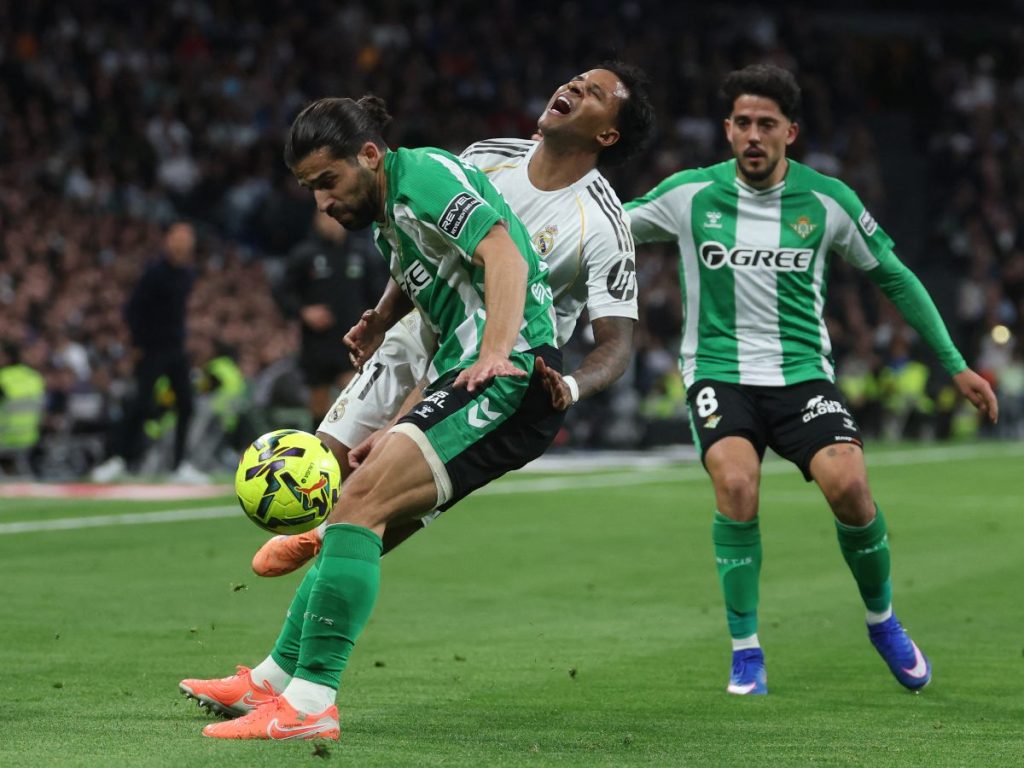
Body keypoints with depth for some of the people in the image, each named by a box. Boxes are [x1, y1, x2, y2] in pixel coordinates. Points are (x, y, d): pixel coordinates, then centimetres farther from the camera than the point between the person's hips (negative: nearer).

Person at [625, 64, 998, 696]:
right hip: (720, 374, 0)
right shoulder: (689, 195, -1)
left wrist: (955, 365, 10)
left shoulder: (827, 200, 0)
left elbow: (894, 276, 11)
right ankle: (746, 655, -13)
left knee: (848, 483, -23)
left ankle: (882, 620, 6)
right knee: (736, 482, -29)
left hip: (803, 372, 1)